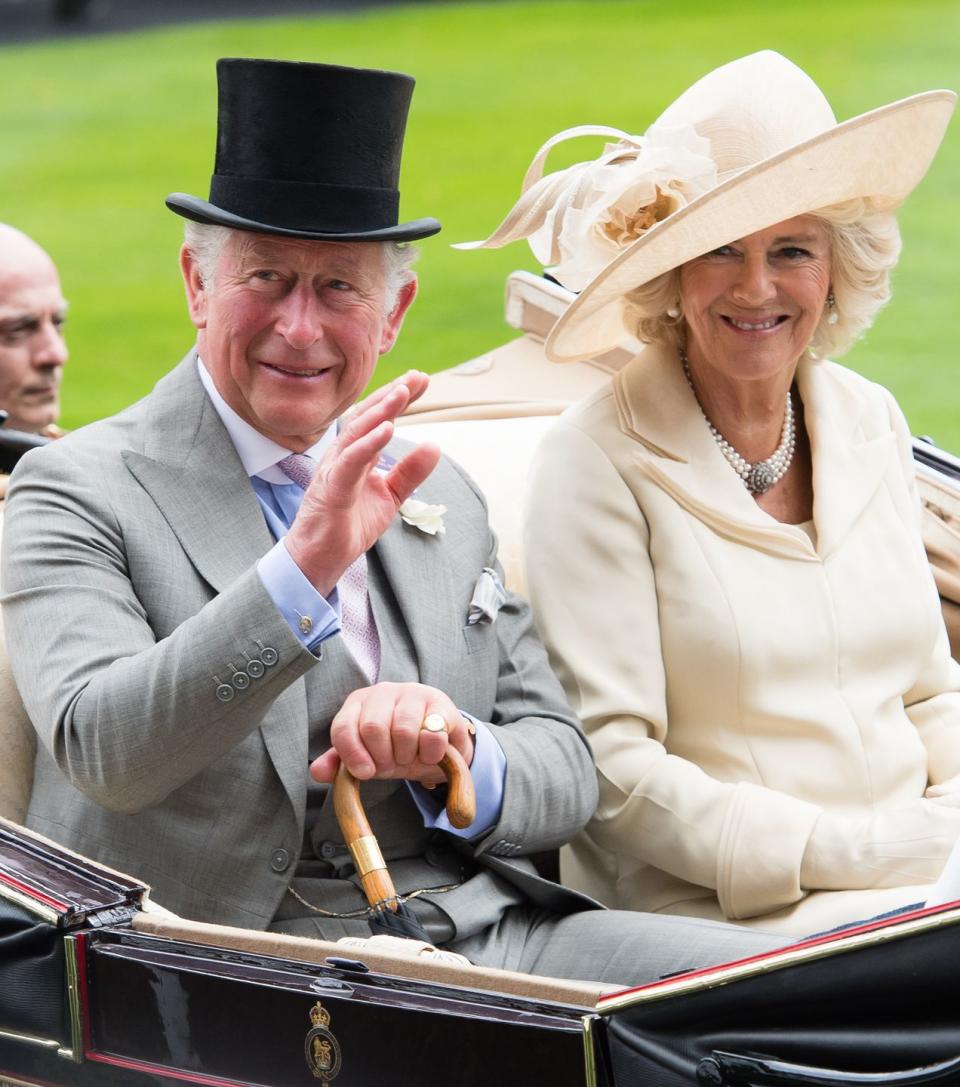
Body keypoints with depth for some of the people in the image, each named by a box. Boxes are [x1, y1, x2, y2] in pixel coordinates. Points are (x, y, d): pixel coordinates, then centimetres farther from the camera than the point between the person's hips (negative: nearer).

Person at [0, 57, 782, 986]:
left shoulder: (443, 501, 20)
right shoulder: (79, 493, 1)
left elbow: (567, 772, 17)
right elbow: (101, 751, -17)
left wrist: (457, 752, -8)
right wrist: (302, 571, -30)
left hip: (482, 933, 7)